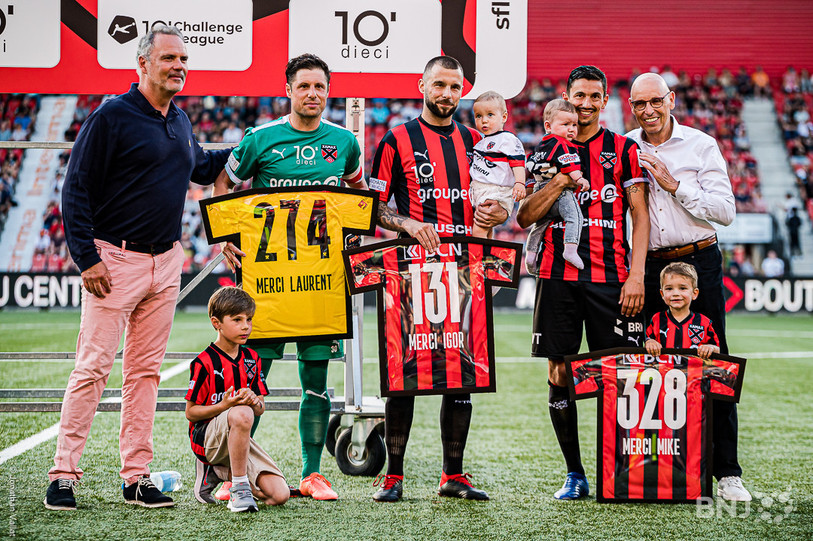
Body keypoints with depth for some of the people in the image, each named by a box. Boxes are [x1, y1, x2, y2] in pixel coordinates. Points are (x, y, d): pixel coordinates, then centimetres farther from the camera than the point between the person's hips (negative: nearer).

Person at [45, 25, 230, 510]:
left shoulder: (181, 123, 13)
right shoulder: (112, 117, -8)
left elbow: (200, 166, 35)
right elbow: (77, 191, -10)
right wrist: (87, 257, -16)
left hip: (166, 263, 7)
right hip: (116, 260, -7)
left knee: (146, 370, 8)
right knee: (94, 366, -8)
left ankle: (137, 475, 12)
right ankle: (64, 474, -4)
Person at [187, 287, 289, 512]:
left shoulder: (251, 358, 10)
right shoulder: (204, 362, -9)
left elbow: (261, 409, 11)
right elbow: (191, 412, -9)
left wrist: (254, 401, -14)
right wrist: (224, 406, -24)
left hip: (241, 438, 6)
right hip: (207, 438, -6)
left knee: (279, 495, -11)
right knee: (241, 414, -41)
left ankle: (218, 471, 12)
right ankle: (239, 486, -26)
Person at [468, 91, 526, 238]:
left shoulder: (508, 139, -5)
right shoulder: (481, 142, 21)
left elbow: (518, 163, -12)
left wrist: (519, 183, -24)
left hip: (496, 194, -9)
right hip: (477, 192, 9)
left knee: (479, 230, -21)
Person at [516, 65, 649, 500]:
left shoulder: (624, 150, 7)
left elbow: (640, 218, 3)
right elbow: (525, 218, 7)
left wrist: (636, 276, -7)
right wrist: (560, 180, -8)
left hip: (610, 276, -2)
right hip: (558, 274, 2)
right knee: (559, 374, 2)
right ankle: (574, 474, 11)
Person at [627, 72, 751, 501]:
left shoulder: (701, 145, 1)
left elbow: (725, 211, -6)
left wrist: (674, 184, -11)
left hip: (699, 261, -2)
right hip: (647, 268, 2)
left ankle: (726, 472, 1)